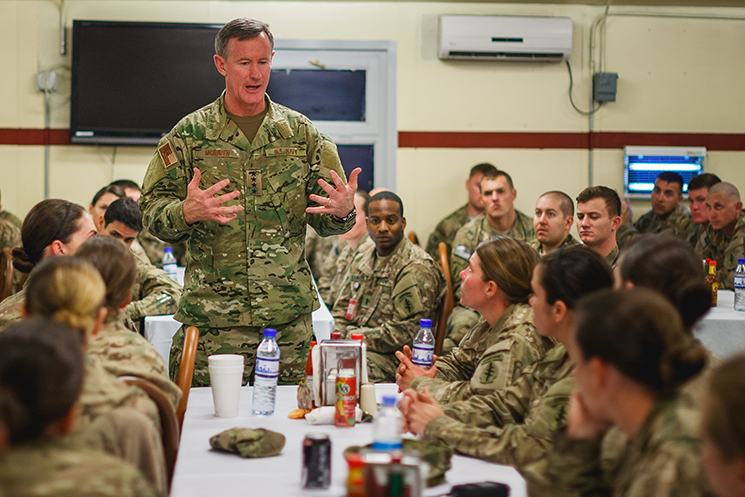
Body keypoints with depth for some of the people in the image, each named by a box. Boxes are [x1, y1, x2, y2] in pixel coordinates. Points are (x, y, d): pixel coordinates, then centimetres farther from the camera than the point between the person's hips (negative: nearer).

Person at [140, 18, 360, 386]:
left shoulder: (301, 132, 8)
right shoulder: (189, 134, 3)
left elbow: (324, 222, 10)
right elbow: (152, 212, 1)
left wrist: (342, 211, -14)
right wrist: (186, 212, -21)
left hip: (290, 315, 2)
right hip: (213, 316, -2)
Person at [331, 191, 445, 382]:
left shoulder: (417, 269, -11)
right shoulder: (362, 259, 16)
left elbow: (405, 332, -17)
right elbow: (341, 310, 20)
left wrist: (353, 338, -15)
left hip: (392, 357, -7)